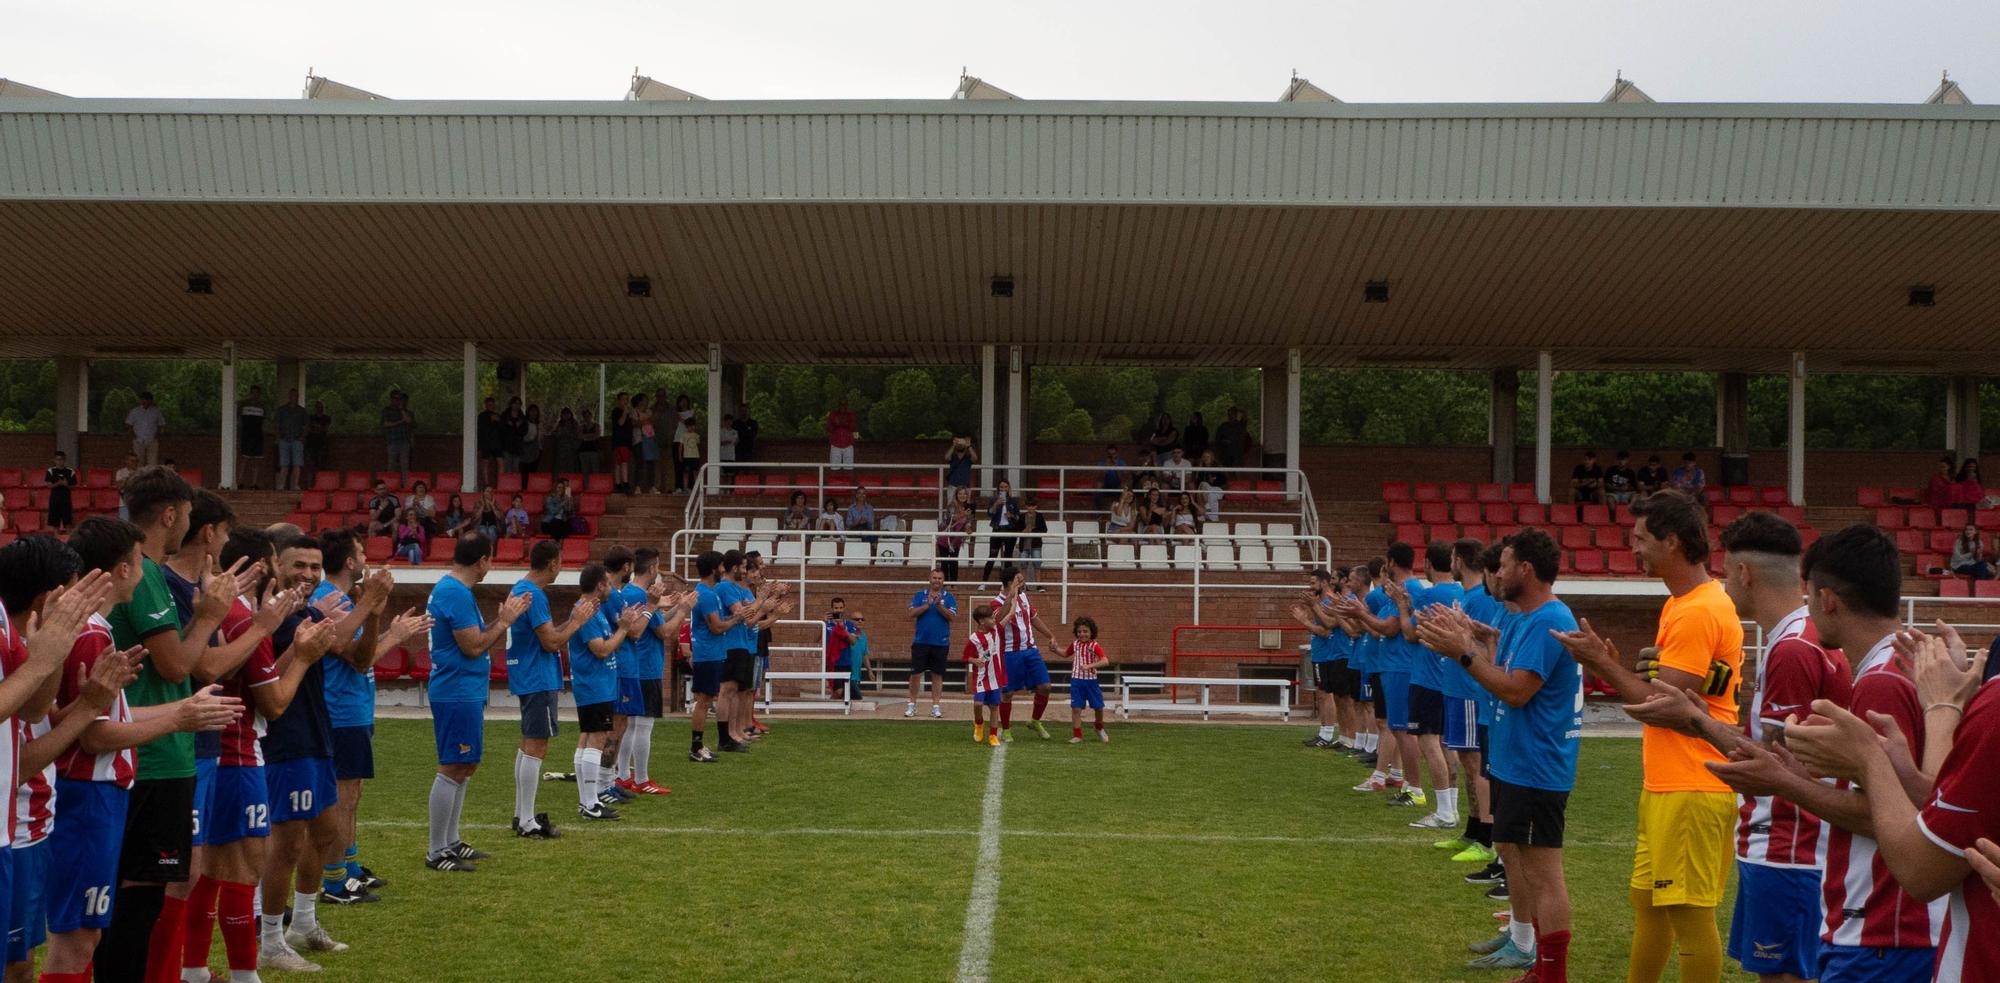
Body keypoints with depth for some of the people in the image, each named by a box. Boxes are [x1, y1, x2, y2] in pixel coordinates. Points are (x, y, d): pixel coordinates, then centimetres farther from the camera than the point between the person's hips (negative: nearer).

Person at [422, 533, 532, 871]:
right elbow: (473, 647, -19)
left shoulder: (449, 589, 15)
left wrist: (502, 618, 10)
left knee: (465, 768, 16)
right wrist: (504, 621, -8)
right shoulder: (456, 593, -18)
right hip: (458, 694, -11)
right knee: (453, 770, -6)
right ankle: (436, 852, -1)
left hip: (464, 692, 11)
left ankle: (451, 842, 24)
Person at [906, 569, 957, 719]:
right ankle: (912, 704, 11)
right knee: (916, 673, 0)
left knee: (937, 675, 5)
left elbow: (953, 617, -7)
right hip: (921, 641, 0)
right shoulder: (919, 595, 6)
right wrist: (927, 605, -17)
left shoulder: (949, 597, 4)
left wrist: (940, 606, -20)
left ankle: (936, 706, 11)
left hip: (940, 643, 0)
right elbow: (912, 614, -6)